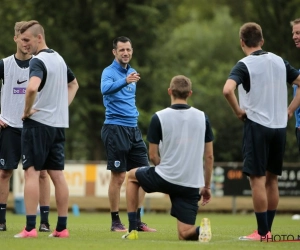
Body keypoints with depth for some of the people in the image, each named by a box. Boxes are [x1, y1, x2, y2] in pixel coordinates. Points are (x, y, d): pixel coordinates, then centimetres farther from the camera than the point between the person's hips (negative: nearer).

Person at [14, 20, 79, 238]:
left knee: (32, 172, -6)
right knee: (57, 175, 7)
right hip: (59, 124, 8)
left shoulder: (38, 61, -15)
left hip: (38, 122, -8)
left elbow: (32, 88, -33)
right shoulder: (59, 59, 13)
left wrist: (27, 111, -18)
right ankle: (62, 228, 7)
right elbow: (74, 84, 29)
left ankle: (30, 227, -11)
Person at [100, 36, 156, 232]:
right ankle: (116, 222, 5)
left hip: (133, 128, 7)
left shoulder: (132, 72, 14)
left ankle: (136, 220, 12)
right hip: (115, 128, -7)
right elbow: (106, 89, -32)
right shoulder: (109, 72, -9)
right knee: (118, 177, -5)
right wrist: (125, 81, -48)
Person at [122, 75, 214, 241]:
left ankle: (132, 230, 23)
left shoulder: (159, 118, -7)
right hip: (192, 185, 2)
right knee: (185, 234, 11)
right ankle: (201, 230, -25)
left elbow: (153, 156, -2)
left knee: (132, 176, 30)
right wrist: (207, 186, 15)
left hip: (166, 178, -2)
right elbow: (209, 156, 6)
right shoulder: (202, 117, 3)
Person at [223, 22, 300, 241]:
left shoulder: (244, 65, -9)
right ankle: (267, 230, 16)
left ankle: (262, 232, -1)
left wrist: (238, 111, -10)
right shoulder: (279, 61, 8)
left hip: (257, 125, -5)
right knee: (271, 179, 13)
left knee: (258, 179, -2)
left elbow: (228, 90, -26)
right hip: (280, 126, 5)